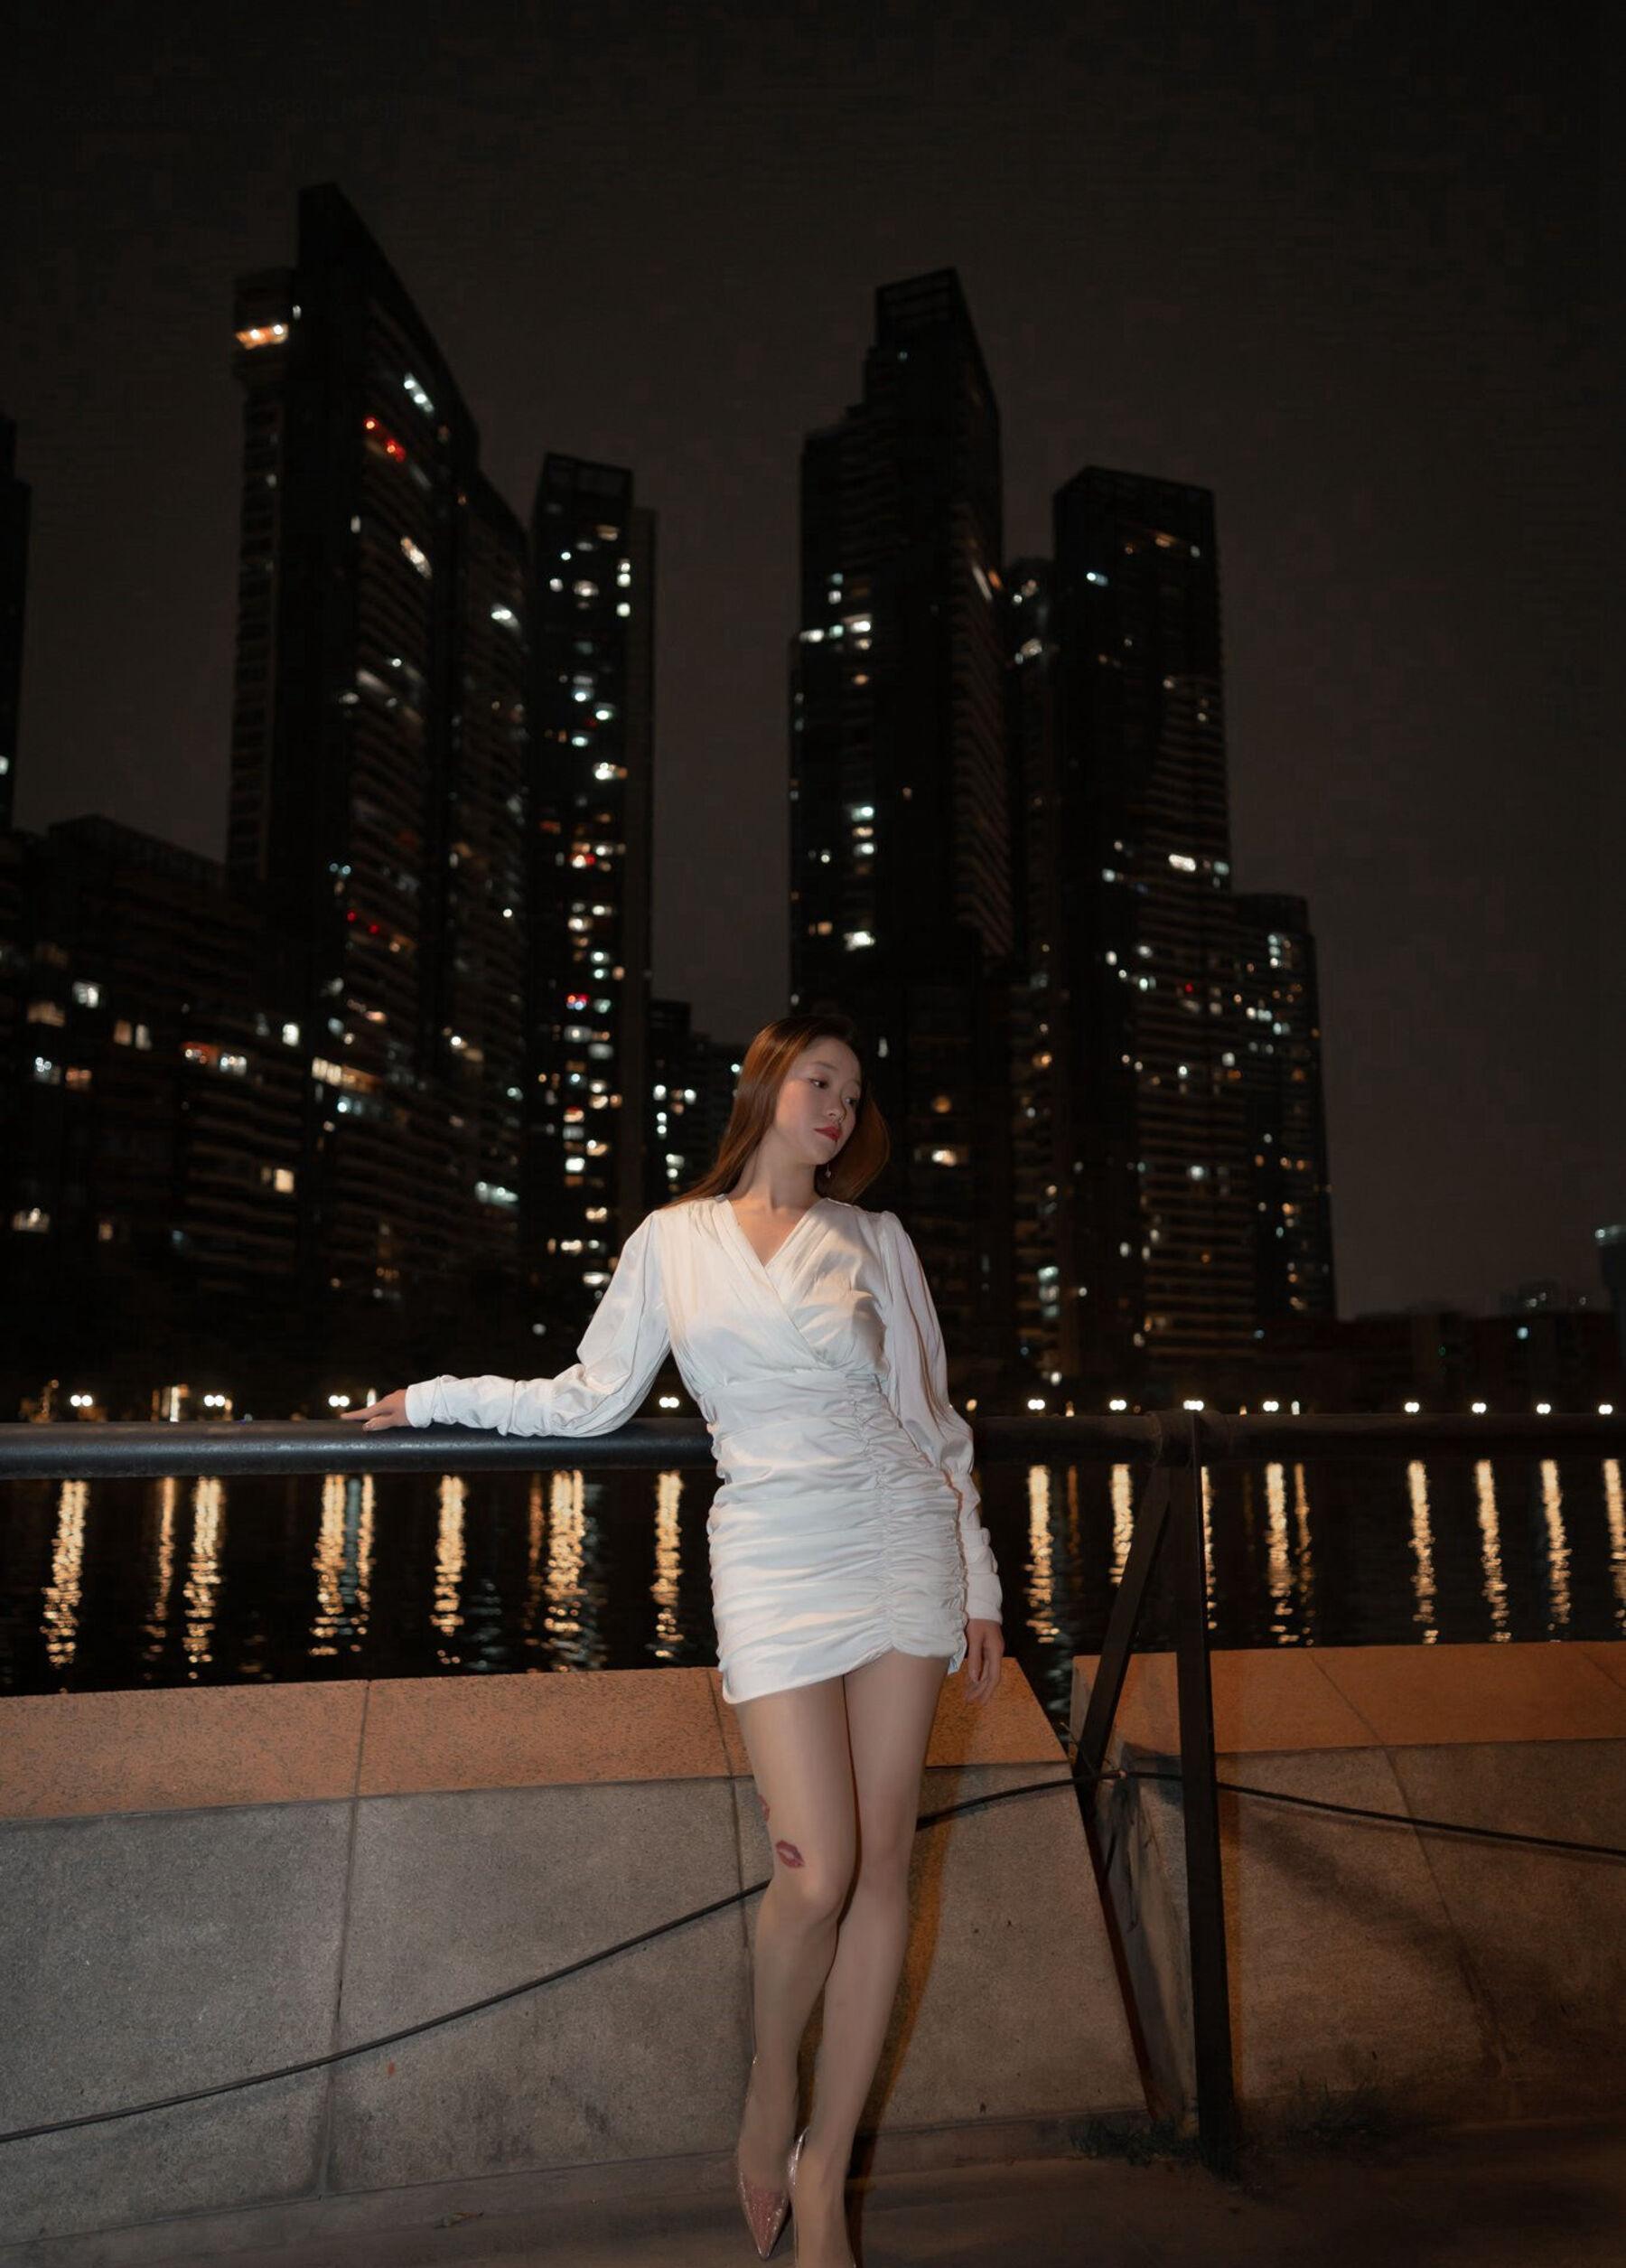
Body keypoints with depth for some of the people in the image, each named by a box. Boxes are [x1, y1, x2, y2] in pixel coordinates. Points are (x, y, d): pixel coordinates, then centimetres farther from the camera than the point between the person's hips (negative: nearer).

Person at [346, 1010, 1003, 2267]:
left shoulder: (876, 1241, 10)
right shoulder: (673, 1240, 9)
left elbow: (933, 1417, 11)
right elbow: (593, 1400, 13)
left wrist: (978, 1581, 7)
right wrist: (438, 1397, 14)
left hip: (901, 1538, 2)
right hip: (774, 1559, -1)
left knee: (883, 1861, 3)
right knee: (816, 1876, -9)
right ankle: (770, 2089, 23)